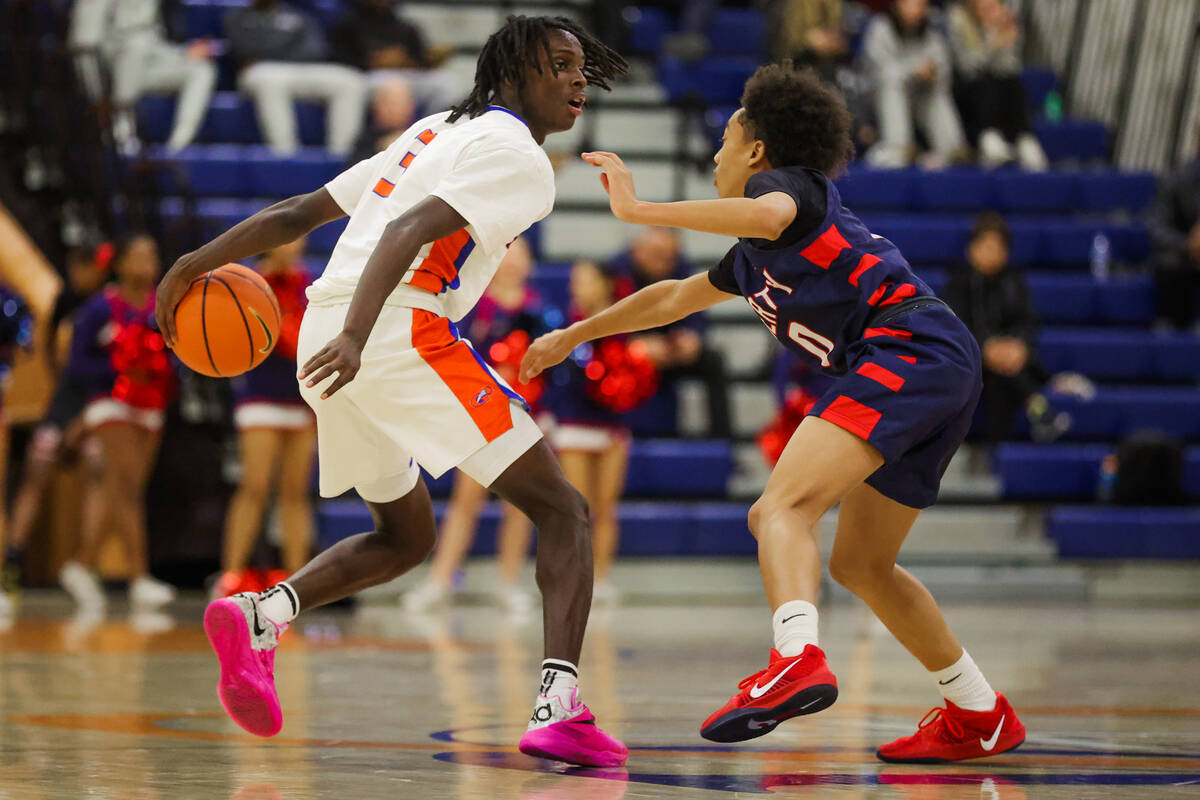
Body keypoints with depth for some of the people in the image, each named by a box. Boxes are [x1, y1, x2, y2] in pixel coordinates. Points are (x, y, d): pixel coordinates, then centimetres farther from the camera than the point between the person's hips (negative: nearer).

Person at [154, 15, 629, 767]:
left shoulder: (437, 134, 27)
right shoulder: (518, 156, -1)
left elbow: (299, 212, 24)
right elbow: (410, 230, -18)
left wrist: (196, 264, 26)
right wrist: (356, 334, -29)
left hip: (326, 333, 9)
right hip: (401, 330, -9)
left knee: (406, 536, 25)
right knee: (563, 510, -3)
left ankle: (259, 616, 1)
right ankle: (560, 707, -20)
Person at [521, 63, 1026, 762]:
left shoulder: (789, 181, 4)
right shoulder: (754, 258, 30)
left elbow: (770, 214, -24)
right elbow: (676, 297, 46)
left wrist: (638, 210, -20)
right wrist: (575, 335, 54)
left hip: (912, 347, -10)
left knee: (785, 504, -24)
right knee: (859, 564, 18)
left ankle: (800, 659, -50)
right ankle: (982, 716, 24)